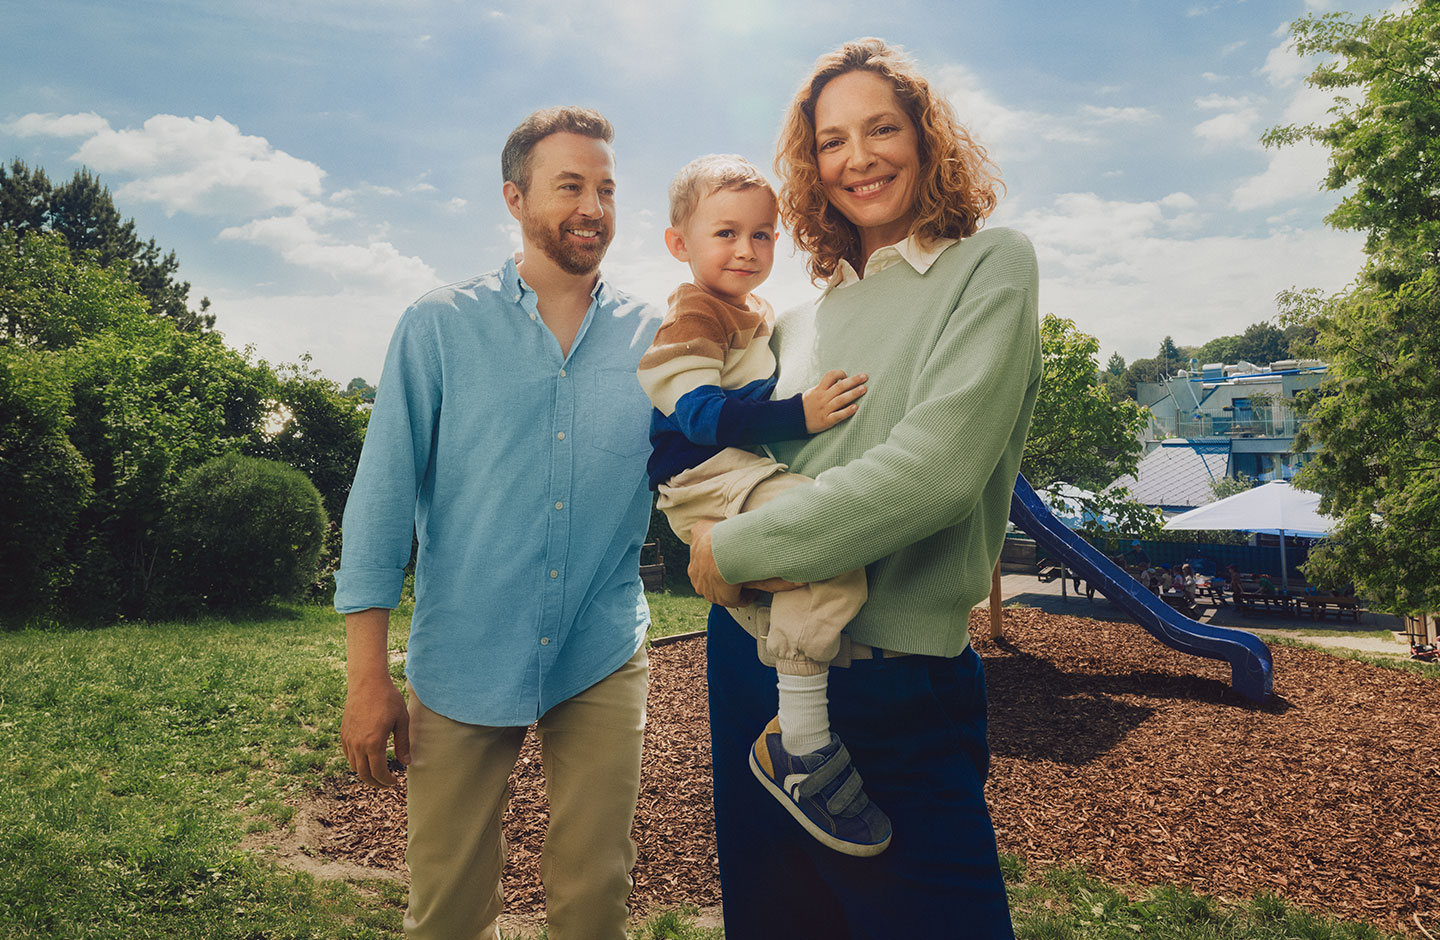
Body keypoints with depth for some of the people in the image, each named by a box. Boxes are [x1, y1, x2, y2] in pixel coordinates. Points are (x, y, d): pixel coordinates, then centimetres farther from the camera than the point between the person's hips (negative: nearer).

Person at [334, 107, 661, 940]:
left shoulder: (652, 338, 3)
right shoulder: (441, 325, -2)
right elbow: (383, 495, -3)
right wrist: (368, 678, -6)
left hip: (602, 658, 1)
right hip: (462, 659, -1)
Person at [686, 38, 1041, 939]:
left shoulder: (991, 265, -5)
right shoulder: (800, 321, 12)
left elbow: (939, 462, -19)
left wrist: (740, 546, -14)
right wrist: (730, 544, -2)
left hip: (897, 681, -5)